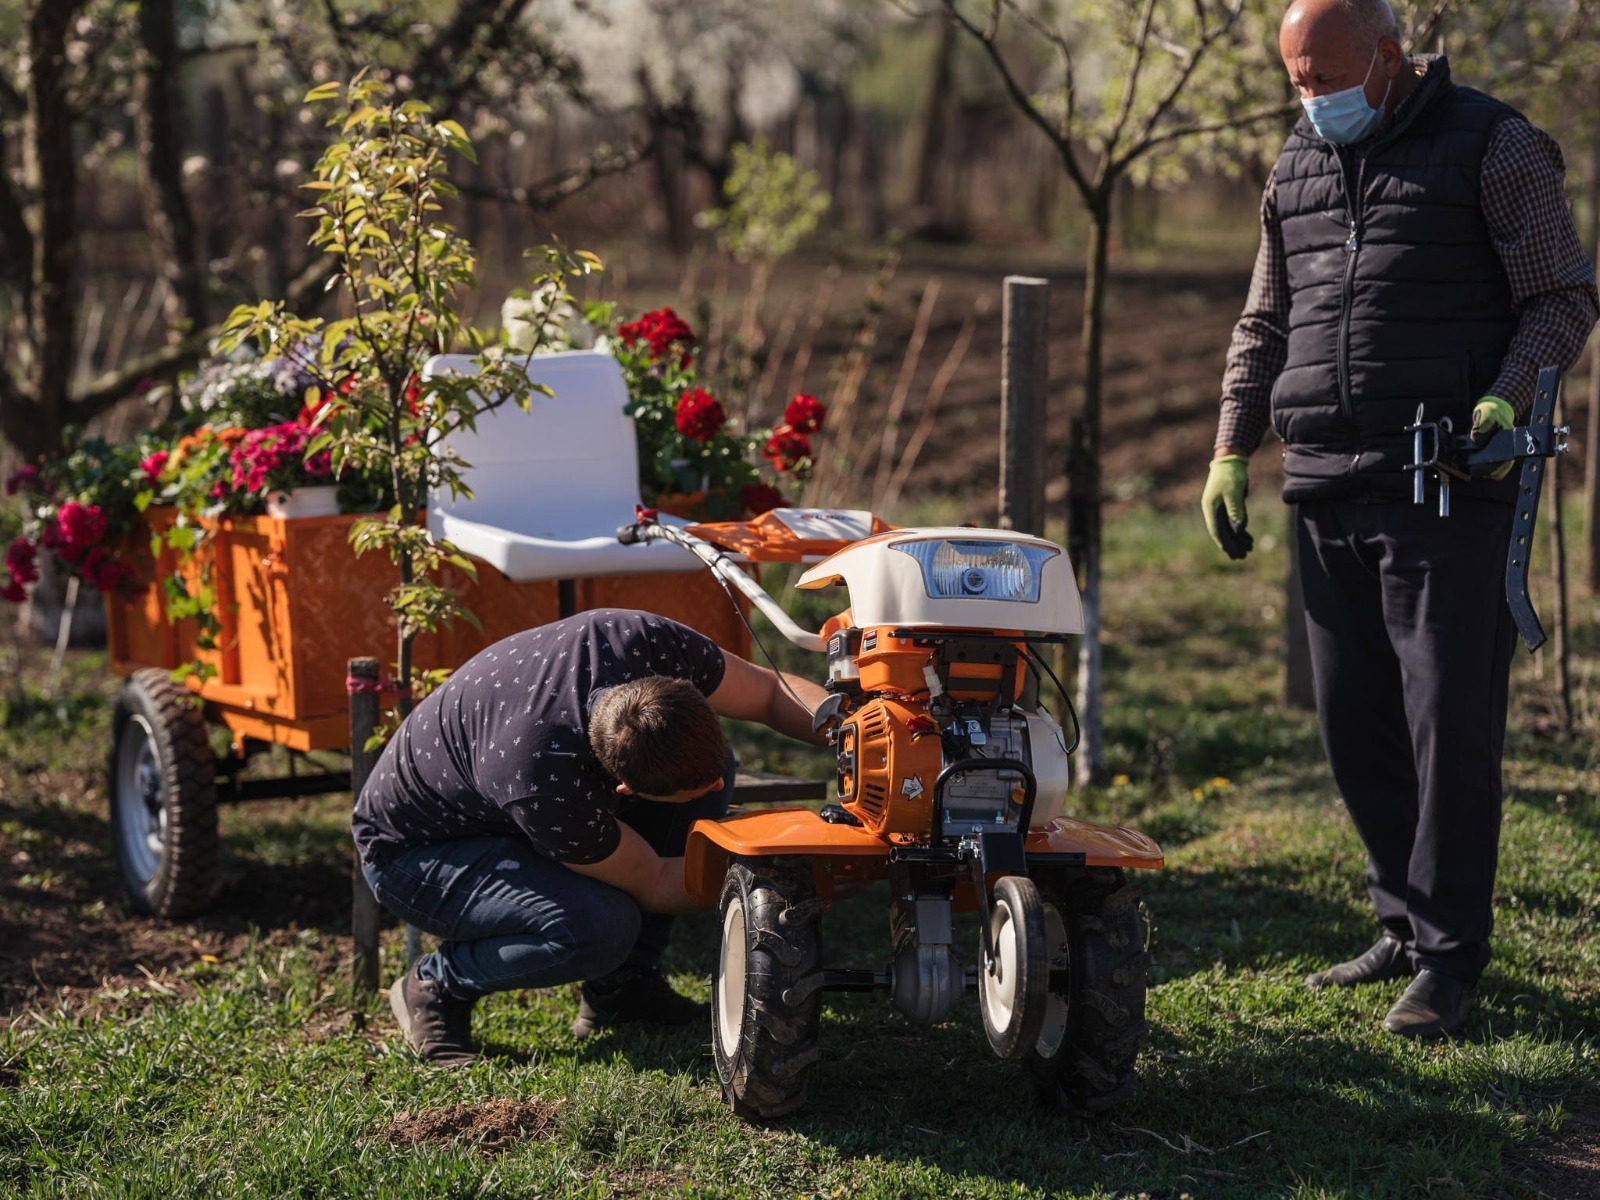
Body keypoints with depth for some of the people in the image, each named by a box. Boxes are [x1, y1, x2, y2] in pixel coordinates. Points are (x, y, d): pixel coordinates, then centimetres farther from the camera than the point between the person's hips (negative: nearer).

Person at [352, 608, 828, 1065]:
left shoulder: (647, 642, -28)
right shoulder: (548, 788, -42)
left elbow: (772, 692, -9)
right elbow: (653, 885, -23)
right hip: (412, 851, -8)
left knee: (706, 763, -11)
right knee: (600, 927, -33)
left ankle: (622, 986, 1)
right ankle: (436, 987, -5)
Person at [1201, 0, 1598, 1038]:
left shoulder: (1495, 149, -2)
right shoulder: (1300, 167, 16)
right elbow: (1265, 324, 23)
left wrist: (1504, 400, -18)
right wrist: (1232, 452, 14)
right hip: (1326, 492, 6)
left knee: (1450, 721, -6)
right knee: (1355, 719, 8)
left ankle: (1449, 958, 2)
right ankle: (1407, 924, 22)